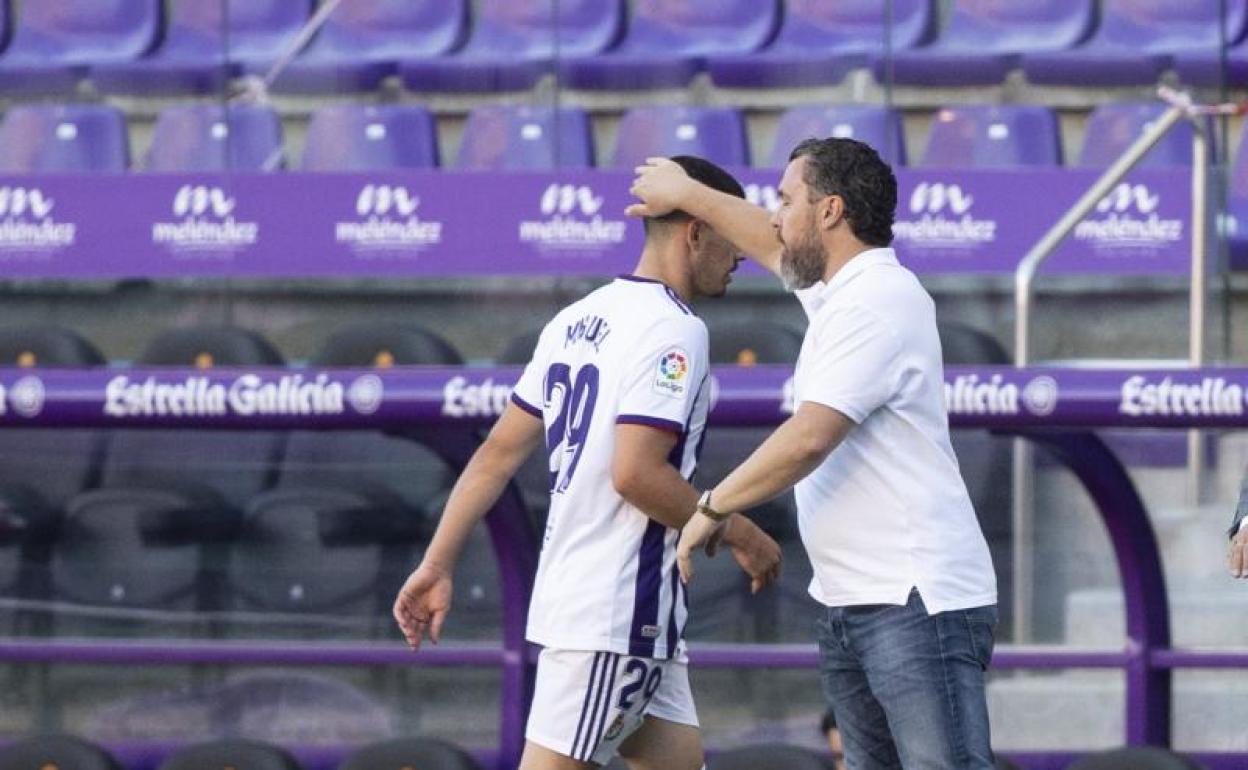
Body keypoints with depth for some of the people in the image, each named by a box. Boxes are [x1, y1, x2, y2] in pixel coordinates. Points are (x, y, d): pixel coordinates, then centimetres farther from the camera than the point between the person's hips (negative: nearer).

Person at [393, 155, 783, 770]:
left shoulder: (578, 320, 14)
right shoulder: (674, 330, -13)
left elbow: (500, 452, 13)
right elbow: (636, 472, -21)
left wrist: (437, 563, 14)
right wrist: (741, 536, -9)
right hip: (616, 607, -10)